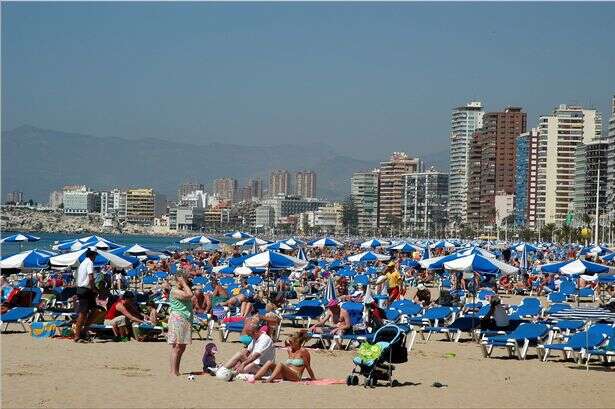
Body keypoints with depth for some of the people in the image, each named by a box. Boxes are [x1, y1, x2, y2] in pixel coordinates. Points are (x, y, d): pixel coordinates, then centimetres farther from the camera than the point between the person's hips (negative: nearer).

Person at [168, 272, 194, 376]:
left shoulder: (183, 290, 20)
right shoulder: (175, 291, -11)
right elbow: (189, 295, -22)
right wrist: (184, 284, -14)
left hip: (186, 320, 10)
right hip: (177, 319, -10)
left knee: (182, 347, 10)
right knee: (176, 347, -11)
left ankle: (176, 371, 15)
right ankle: (173, 371, -12)